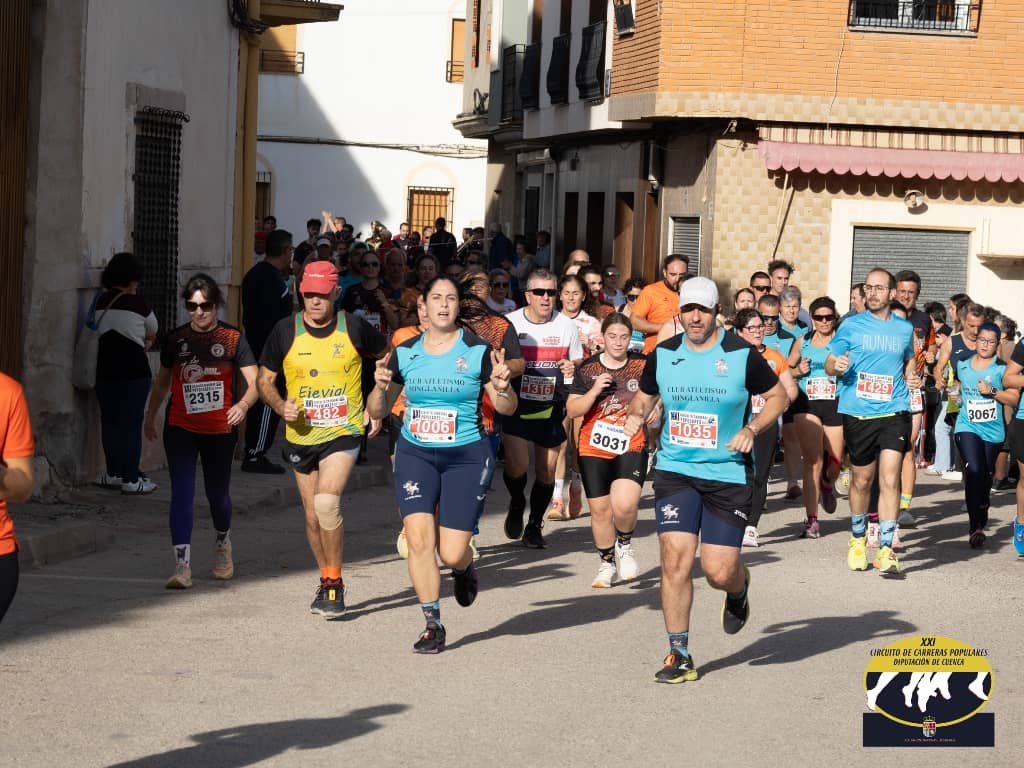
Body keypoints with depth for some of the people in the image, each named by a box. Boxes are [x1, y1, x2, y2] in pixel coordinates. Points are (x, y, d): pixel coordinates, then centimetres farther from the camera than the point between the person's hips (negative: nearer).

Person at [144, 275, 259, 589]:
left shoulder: (233, 339, -4)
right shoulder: (175, 339, 3)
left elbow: (255, 381, -10)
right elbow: (162, 381, 19)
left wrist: (243, 404, -29)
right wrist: (150, 416, 24)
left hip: (220, 429, -1)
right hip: (180, 428, 1)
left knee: (218, 493, 13)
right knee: (182, 492, -12)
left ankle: (222, 543, 44)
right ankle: (182, 566, -16)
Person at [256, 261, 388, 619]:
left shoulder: (354, 327, -6)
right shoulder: (285, 331, -3)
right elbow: (264, 379, 7)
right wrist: (281, 406, -13)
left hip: (344, 432, -3)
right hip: (301, 437, 3)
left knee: (327, 502, -22)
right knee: (313, 515, 11)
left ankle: (334, 582, -9)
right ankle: (327, 580, 32)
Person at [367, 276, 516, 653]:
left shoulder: (477, 351, -5)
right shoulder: (405, 353, 3)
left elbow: (507, 408, 0)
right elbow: (377, 411, 8)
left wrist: (501, 388, -22)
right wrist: (381, 387, -13)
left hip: (466, 456, -2)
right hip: (415, 455, 2)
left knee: (452, 553, -5)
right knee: (419, 539, -12)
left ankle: (465, 568, 35)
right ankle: (433, 624, 4)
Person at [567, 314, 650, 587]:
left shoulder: (642, 365, 0)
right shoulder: (587, 368, 0)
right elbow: (572, 410, -2)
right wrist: (594, 392, -16)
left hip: (632, 447, -2)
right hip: (593, 449, 2)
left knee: (624, 505, -21)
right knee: (600, 510, 6)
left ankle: (625, 544, 11)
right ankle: (607, 563, 27)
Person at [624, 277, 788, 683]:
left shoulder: (742, 355, -6)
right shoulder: (662, 355, 3)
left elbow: (777, 395, 5)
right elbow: (644, 395, 20)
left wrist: (751, 428, -10)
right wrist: (636, 414, -2)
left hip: (729, 474, -2)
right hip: (675, 470, 2)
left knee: (719, 571, -4)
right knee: (675, 558, -12)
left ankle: (738, 592, 37)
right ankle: (679, 655, 0)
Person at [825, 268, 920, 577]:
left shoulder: (904, 328, 9)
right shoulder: (851, 326, 3)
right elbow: (829, 364, 5)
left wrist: (911, 376, 6)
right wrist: (837, 366, -18)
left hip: (894, 413, 0)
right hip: (857, 413, 0)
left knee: (889, 479, -12)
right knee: (862, 479, 13)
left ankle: (886, 550, -10)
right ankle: (858, 538, 34)